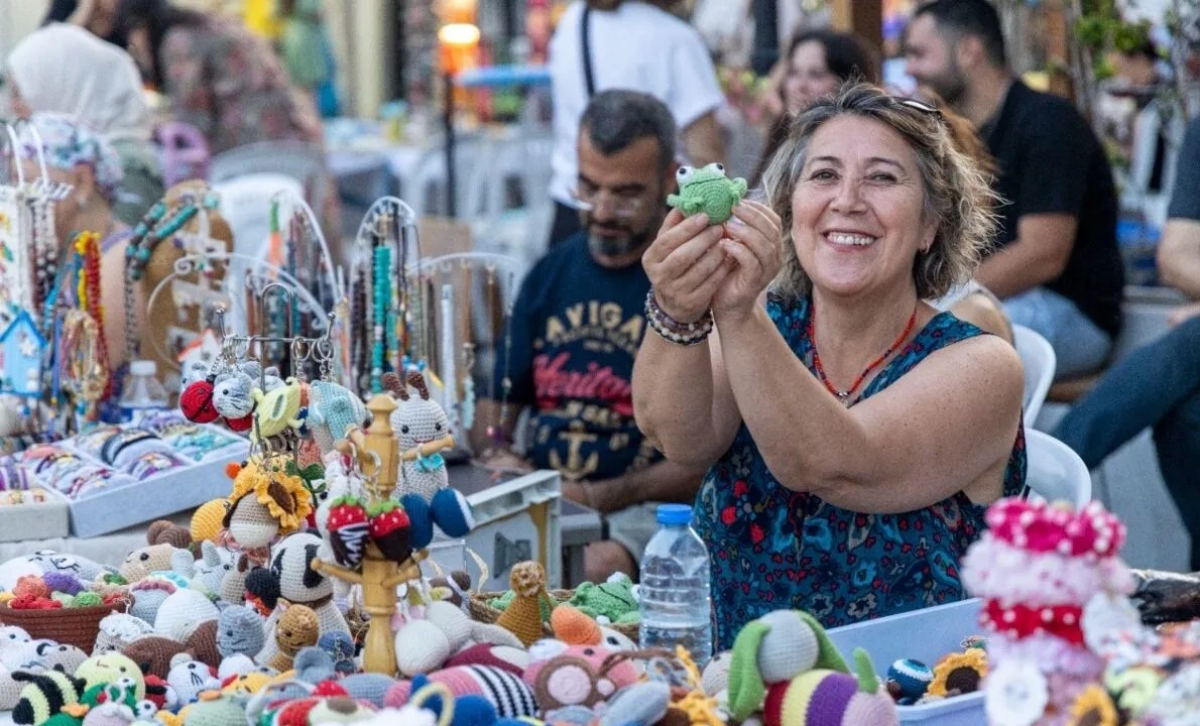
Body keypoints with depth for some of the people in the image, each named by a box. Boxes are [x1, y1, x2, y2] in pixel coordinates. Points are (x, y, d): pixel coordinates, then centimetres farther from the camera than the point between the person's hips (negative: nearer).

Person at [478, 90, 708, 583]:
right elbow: (495, 407, 22)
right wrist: (500, 459, -1)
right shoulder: (552, 274, 17)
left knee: (590, 570, -37)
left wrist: (596, 498, -15)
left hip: (643, 510, -5)